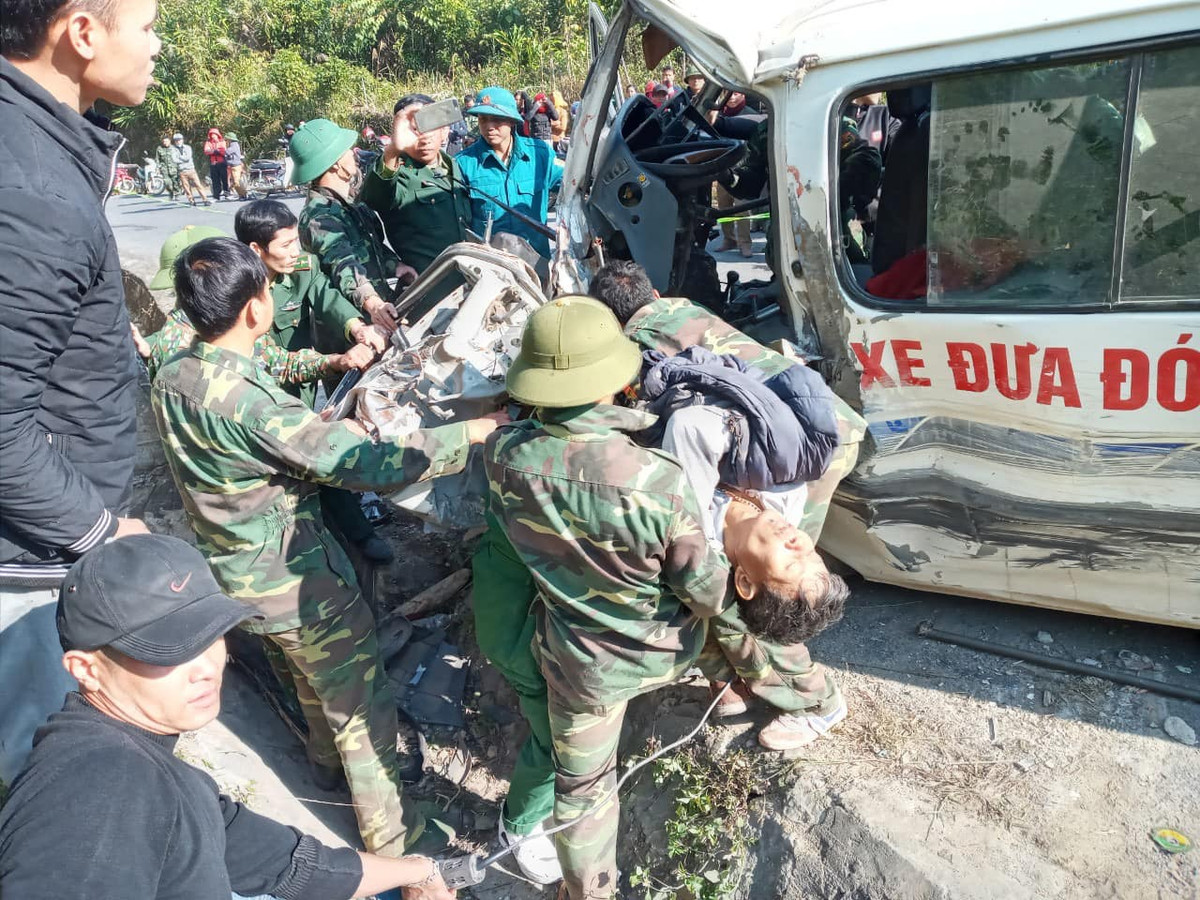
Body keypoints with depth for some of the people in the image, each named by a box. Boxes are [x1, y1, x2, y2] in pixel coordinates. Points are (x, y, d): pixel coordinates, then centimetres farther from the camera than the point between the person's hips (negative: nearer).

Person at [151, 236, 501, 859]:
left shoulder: (169, 381, -5)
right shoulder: (251, 403, -32)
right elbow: (370, 467, -31)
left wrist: (328, 432, 11)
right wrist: (468, 433, -23)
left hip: (233, 569, 9)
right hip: (293, 582, -9)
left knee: (314, 668, 32)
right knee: (364, 708, 9)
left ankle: (327, 761, 56)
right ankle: (391, 842, 25)